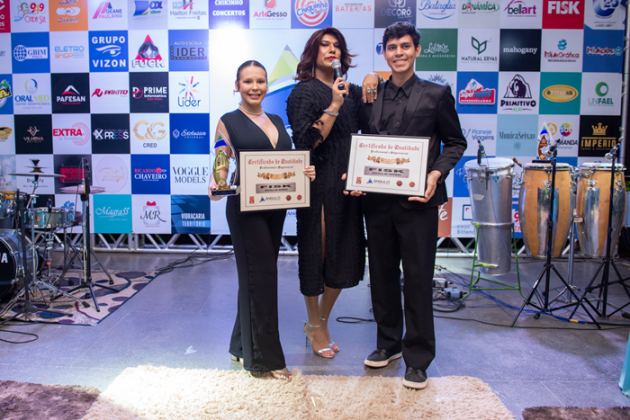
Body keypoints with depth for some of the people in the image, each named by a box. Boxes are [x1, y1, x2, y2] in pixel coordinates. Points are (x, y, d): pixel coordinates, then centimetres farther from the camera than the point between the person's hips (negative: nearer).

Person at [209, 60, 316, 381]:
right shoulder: (228, 122, -1)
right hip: (246, 207, -6)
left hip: (276, 207, 6)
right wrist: (216, 184, -26)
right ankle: (264, 357, 8)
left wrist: (305, 172, -3)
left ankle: (244, 346, 28)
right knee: (261, 276, -4)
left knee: (258, 276, 13)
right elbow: (220, 164, -5)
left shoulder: (277, 121, 15)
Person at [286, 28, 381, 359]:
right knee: (316, 253, 4)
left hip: (346, 185, 6)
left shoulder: (351, 92, 11)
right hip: (318, 185, -6)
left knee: (343, 256, 10)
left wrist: (373, 78, 5)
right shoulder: (304, 92, -5)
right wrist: (335, 105, -17)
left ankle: (321, 322, 30)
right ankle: (314, 326, 24)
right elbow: (306, 141, -15)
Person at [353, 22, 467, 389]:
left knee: (417, 279, 1)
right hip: (377, 200, 4)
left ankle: (418, 358, 16)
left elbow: (456, 143, 5)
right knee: (382, 275, 14)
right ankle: (389, 343, 33)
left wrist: (436, 174, -12)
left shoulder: (436, 94, 2)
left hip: (418, 201, -3)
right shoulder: (371, 96, 11)